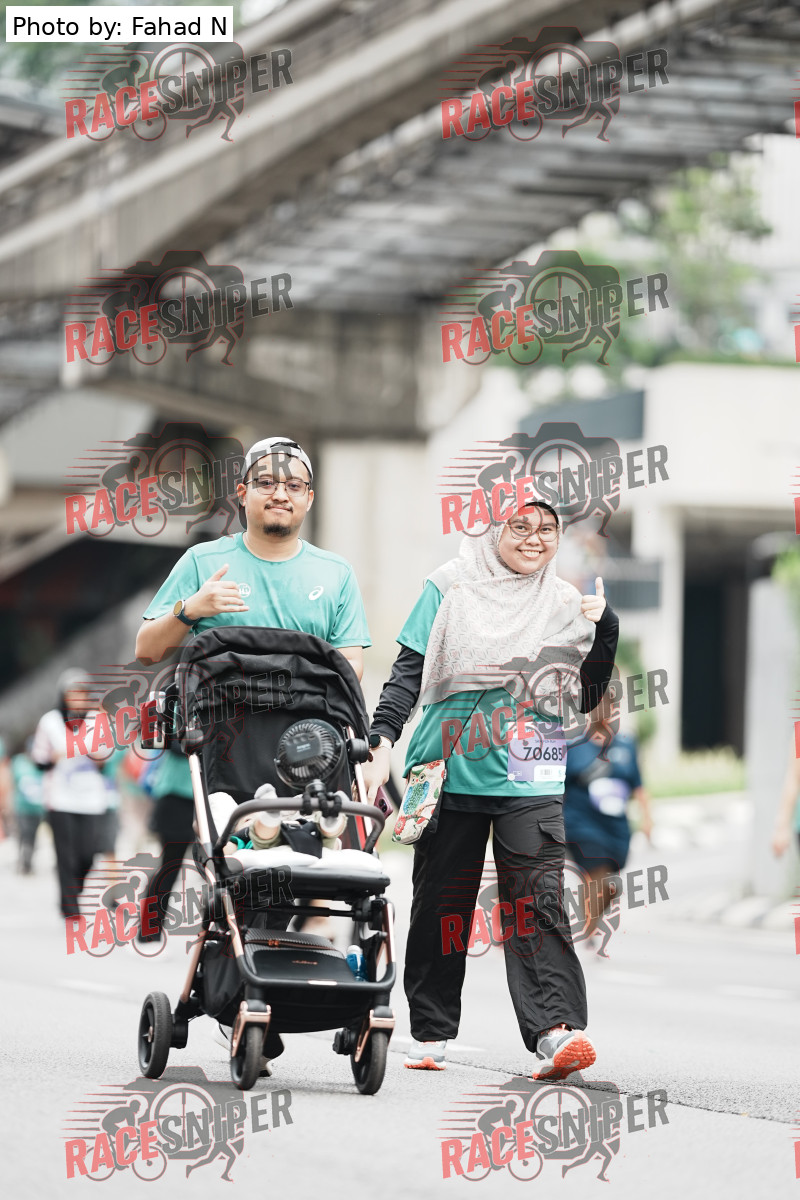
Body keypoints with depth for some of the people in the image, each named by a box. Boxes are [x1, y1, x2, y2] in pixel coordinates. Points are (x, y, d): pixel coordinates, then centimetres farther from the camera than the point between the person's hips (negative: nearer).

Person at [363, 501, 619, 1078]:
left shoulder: (566, 603, 8)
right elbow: (407, 674, 5)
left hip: (528, 780, 0)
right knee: (441, 904, 6)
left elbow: (585, 699, 7)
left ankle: (556, 1032, -23)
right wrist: (382, 744, -7)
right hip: (450, 772, 0)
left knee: (538, 902, -13)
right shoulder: (450, 588, 5)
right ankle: (430, 1034, 17)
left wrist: (604, 627, -6)